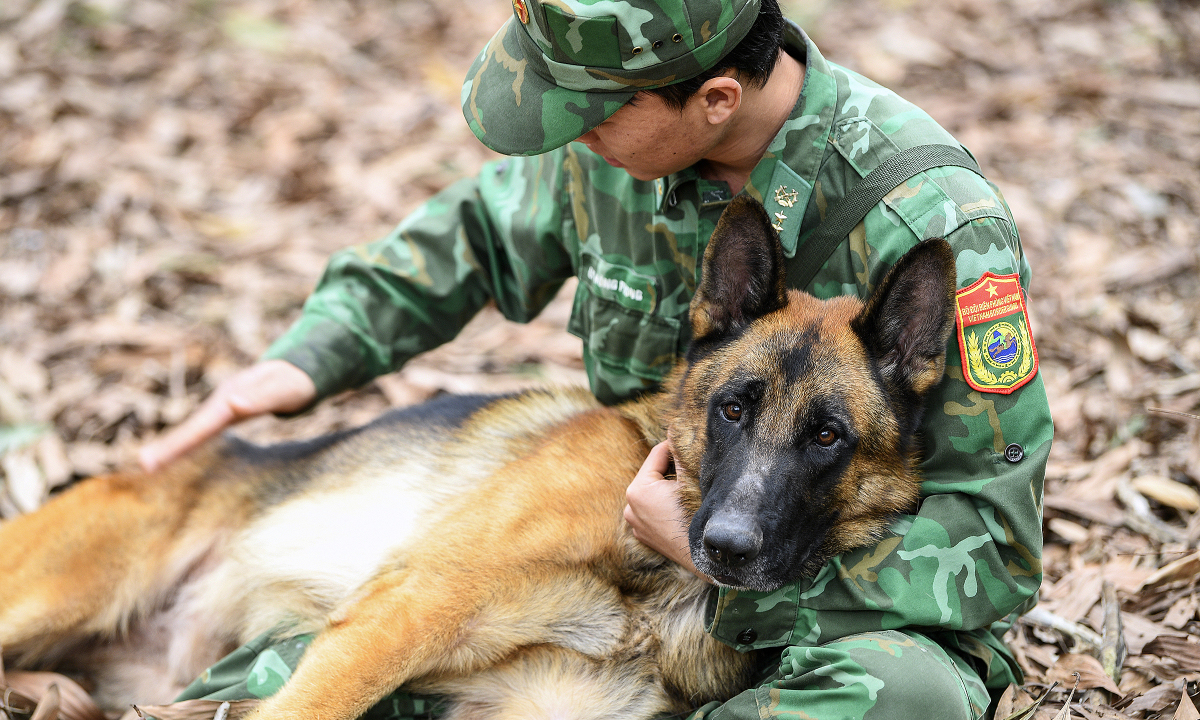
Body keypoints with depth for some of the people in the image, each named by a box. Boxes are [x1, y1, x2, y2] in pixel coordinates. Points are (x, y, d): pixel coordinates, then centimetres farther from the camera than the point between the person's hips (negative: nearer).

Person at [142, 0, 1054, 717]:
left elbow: (990, 548, -21)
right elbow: (482, 233, 15)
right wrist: (311, 355, 3)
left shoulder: (934, 225, -25)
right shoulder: (618, 144, -7)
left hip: (866, 606, -4)